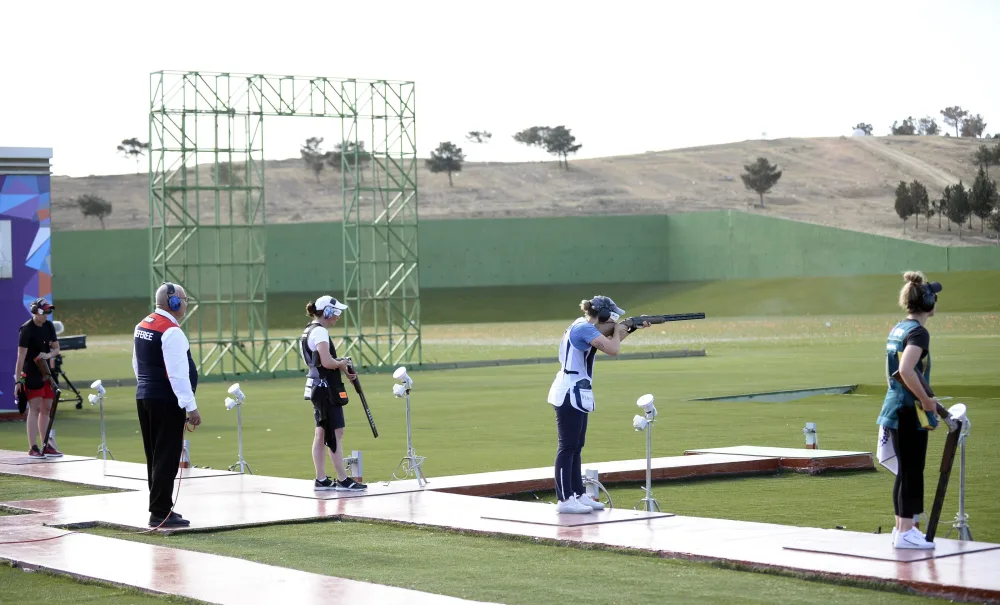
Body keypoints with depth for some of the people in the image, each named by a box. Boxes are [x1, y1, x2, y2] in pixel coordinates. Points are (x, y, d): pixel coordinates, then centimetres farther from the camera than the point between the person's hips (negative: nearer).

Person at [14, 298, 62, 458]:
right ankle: (33, 448, -9)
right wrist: (18, 380, -21)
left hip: (46, 372, 7)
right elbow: (21, 356, -18)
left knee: (46, 409, 10)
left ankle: (46, 446, 16)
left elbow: (56, 349, 11)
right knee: (35, 409, -9)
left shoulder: (49, 326, 6)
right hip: (31, 374, -7)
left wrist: (48, 355, -13)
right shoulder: (26, 329, -15)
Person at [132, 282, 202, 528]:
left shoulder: (142, 326, 11)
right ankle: (161, 513, -5)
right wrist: (191, 407, -19)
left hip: (144, 397, 9)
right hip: (166, 401, -9)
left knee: (154, 456, 15)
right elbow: (178, 374, -21)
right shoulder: (171, 332, -18)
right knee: (167, 458, -5)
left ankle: (160, 507, 22)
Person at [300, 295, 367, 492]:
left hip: (318, 387, 10)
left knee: (321, 433, 11)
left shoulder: (310, 330, 15)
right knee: (336, 433, -8)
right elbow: (327, 362, -27)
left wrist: (342, 368, 9)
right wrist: (341, 364, -7)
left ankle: (321, 480, 14)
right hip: (326, 388, -10)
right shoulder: (320, 332, -16)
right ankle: (343, 480, -7)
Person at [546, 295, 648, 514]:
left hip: (575, 395, 11)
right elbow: (612, 349, -24)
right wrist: (617, 330, -5)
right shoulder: (584, 328, -16)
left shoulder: (584, 327, 14)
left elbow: (611, 342, 24)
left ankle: (579, 495, 18)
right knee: (568, 447, -9)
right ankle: (564, 500, -9)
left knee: (576, 447, 13)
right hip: (570, 395, -11)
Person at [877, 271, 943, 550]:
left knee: (905, 471, 15)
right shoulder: (918, 332, -15)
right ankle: (905, 532, -1)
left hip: (895, 408, 9)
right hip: (911, 412, -9)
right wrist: (926, 400, -20)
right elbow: (906, 370, -29)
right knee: (912, 471, -4)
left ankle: (902, 527, 22)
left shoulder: (897, 330, 12)